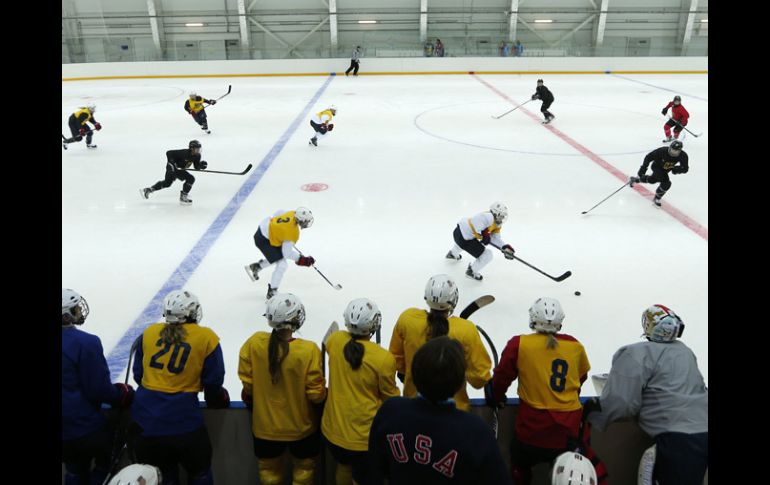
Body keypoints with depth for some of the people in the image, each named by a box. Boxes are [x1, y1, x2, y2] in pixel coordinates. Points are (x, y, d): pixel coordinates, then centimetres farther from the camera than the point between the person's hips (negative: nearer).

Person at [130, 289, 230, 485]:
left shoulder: (149, 333, 5)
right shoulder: (206, 337, -5)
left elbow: (138, 375, 12)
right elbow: (213, 382, -2)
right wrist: (216, 400, 19)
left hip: (144, 419, 4)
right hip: (182, 422, -4)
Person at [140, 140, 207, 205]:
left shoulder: (197, 156, -8)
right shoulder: (184, 153, -30)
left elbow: (196, 167, -4)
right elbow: (169, 153, -26)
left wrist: (201, 165, -25)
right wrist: (171, 163, -31)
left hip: (180, 168, 9)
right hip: (173, 168, -9)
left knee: (167, 182, 25)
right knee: (191, 179, -18)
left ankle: (148, 189, 38)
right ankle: (183, 197, -8)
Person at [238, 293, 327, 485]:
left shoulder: (254, 343, -19)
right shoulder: (309, 350, -26)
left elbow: (247, 383, -6)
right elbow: (316, 394, -17)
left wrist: (249, 397, 15)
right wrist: (324, 394, 5)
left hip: (265, 425, 2)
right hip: (301, 426, -2)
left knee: (269, 468, 26)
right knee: (304, 465, 25)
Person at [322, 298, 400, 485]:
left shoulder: (334, 341, -12)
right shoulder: (384, 359, -25)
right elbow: (390, 397, -8)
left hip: (333, 428, 5)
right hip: (364, 436, -4)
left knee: (344, 465, 31)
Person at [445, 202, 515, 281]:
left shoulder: (496, 224, 8)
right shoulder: (489, 217, -24)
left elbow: (495, 238, 10)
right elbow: (476, 221, -36)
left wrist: (505, 247, -4)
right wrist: (484, 234, -25)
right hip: (463, 238, -10)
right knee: (487, 256, -2)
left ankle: (452, 254, 76)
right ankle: (471, 271, 21)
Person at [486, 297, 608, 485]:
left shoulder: (518, 344, -9)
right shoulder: (575, 346, 1)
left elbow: (502, 377, -2)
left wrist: (496, 397, 17)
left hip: (533, 425, -2)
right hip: (571, 425, 2)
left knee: (520, 463, 21)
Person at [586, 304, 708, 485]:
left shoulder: (638, 354, -9)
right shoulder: (685, 351, 15)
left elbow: (621, 401, -15)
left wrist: (594, 409, 1)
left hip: (679, 440, -8)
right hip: (702, 432, 8)